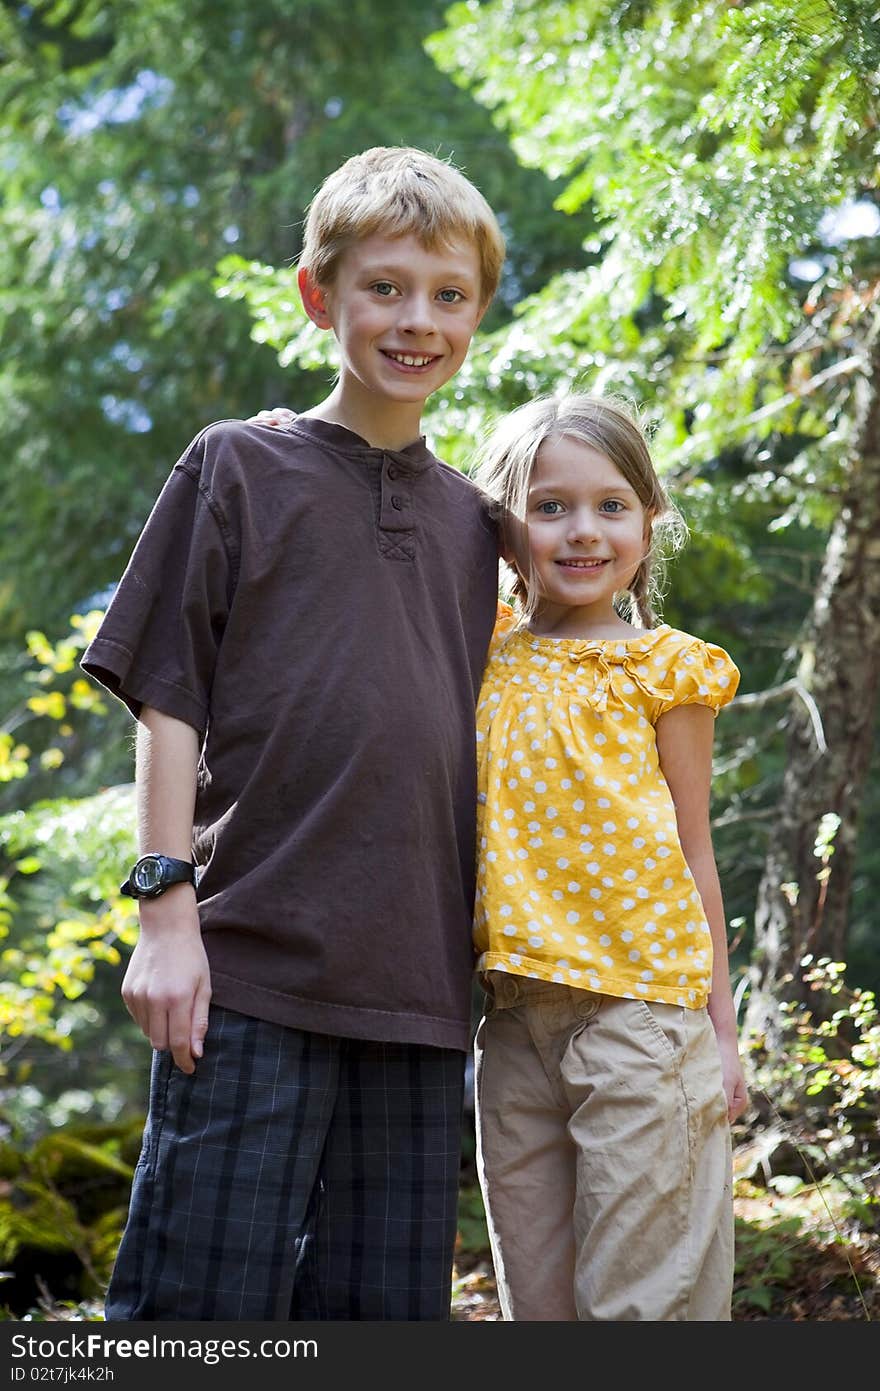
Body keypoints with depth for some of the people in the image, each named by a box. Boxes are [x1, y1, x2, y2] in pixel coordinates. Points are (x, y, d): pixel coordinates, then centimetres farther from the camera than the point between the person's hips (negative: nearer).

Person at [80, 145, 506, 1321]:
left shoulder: (469, 519, 17)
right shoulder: (237, 467, 5)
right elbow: (169, 700, 1)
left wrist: (478, 958, 15)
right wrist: (167, 907, -8)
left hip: (416, 985, 5)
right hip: (253, 965, -4)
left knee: (387, 1307, 6)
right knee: (202, 1294, -6)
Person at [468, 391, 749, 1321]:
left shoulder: (664, 668, 1)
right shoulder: (485, 653, 10)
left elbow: (692, 851, 3)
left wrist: (719, 1025, 2)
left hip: (638, 1006, -4)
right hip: (515, 1015, 4)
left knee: (639, 1301, -3)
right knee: (537, 1302, 10)